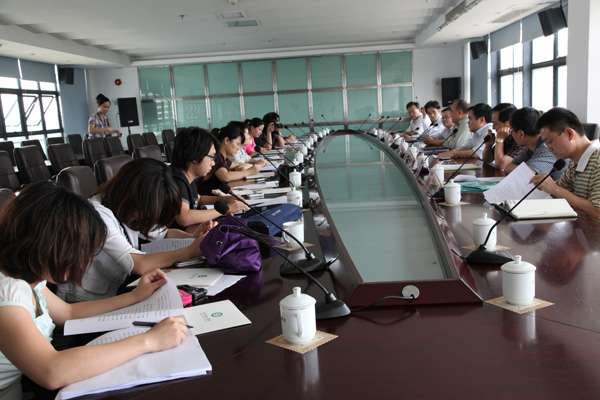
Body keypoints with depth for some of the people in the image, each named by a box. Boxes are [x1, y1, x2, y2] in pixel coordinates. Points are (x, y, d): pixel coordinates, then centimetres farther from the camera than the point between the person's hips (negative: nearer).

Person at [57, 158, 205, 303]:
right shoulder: (98, 215, -23)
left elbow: (164, 233, 14)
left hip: (113, 295, 8)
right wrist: (191, 250, -24)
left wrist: (195, 238, -6)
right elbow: (140, 265, -32)